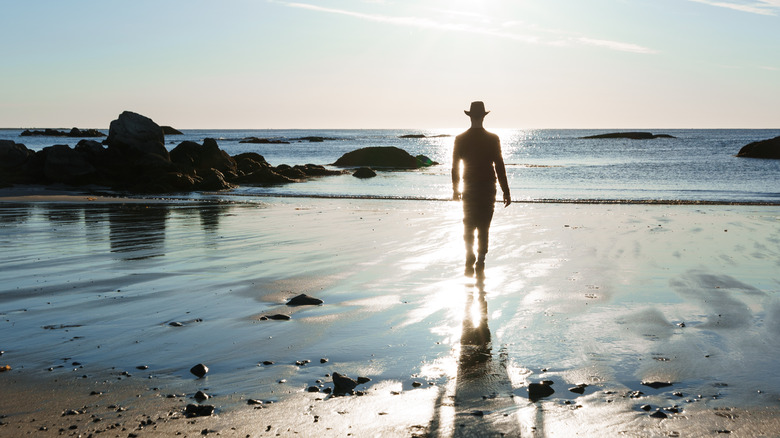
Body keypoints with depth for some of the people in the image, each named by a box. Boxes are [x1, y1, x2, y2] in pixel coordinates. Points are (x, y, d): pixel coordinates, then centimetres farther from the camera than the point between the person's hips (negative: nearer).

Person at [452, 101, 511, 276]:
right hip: (488, 189, -1)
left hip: (469, 190, 1)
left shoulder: (460, 139, -3)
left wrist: (455, 189, 13)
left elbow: (455, 166, 2)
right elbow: (500, 167, -6)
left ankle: (470, 262, -5)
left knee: (468, 227, 9)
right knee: (484, 228, 9)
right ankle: (480, 263, 9)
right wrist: (506, 192, -3)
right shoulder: (492, 139, -6)